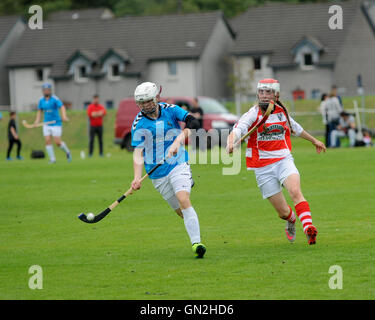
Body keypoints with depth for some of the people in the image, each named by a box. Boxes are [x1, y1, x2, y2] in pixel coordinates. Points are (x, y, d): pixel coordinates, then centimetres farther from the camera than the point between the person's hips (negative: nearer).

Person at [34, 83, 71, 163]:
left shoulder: (55, 99, -13)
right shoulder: (41, 100, 5)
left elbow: (62, 107, -24)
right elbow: (39, 111, 14)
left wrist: (64, 117, -43)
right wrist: (37, 121, 0)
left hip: (56, 123, -5)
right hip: (47, 124, 5)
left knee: (57, 142, -8)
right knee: (48, 141, -6)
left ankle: (67, 152, 19)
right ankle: (52, 159, 2)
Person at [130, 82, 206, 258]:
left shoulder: (171, 110, -2)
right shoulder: (139, 123, -2)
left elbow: (193, 123, -15)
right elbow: (138, 152, -7)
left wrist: (178, 141, -28)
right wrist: (137, 178, -21)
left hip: (178, 165, -2)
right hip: (157, 174, 2)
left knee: (184, 200, -22)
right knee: (180, 210, 3)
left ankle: (196, 243, -28)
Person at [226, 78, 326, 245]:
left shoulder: (282, 112, 9)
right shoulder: (253, 114, -5)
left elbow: (296, 128, 30)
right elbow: (238, 129, -22)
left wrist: (314, 140, 45)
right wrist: (231, 142, -45)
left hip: (284, 161, 2)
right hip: (263, 168, -2)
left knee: (295, 191, -28)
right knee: (283, 212, 0)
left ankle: (308, 227, -35)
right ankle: (291, 221, 35)